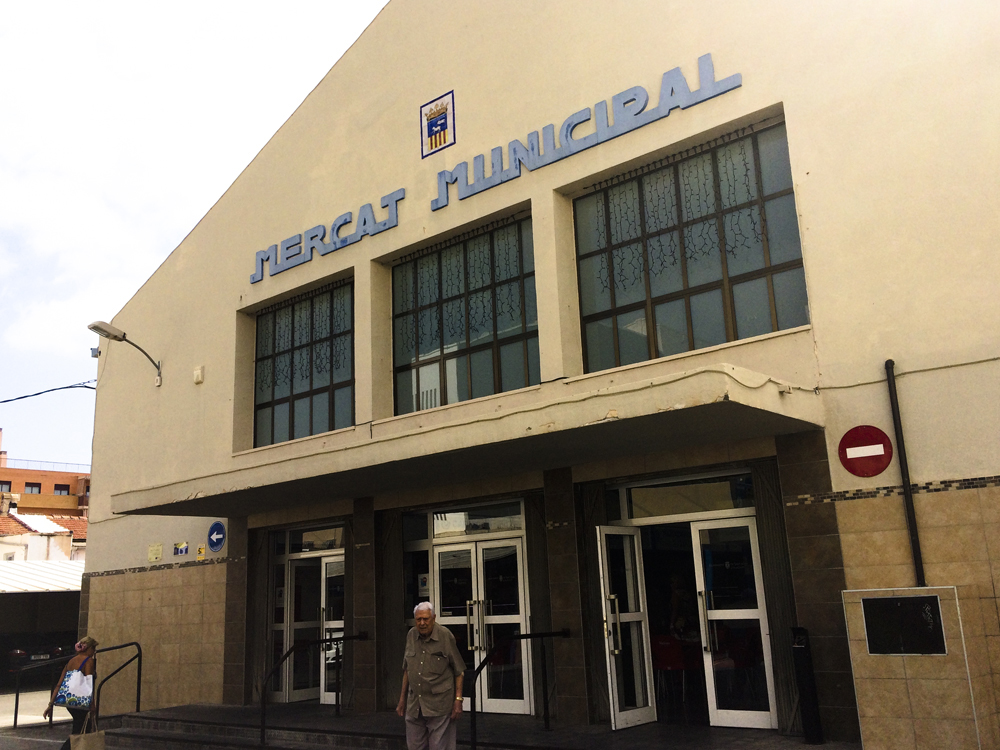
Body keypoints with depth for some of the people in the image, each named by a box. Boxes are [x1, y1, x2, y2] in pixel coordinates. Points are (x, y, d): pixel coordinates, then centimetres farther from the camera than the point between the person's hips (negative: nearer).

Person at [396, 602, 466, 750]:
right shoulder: (411, 635, 6)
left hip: (439, 706, -5)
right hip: (414, 705, 5)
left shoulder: (445, 635, -7)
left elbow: (459, 671, -3)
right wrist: (402, 698, 18)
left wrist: (458, 699, -8)